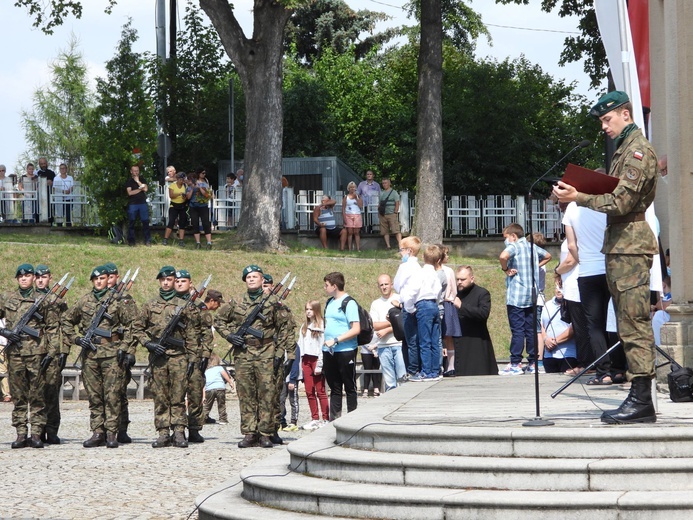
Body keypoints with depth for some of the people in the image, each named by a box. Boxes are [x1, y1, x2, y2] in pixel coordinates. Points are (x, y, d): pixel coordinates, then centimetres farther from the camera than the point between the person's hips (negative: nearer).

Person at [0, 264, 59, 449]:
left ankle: (36, 434, 1)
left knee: (37, 395, -1)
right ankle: (21, 434, 6)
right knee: (18, 395, 3)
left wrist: (51, 353, -5)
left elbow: (53, 328, 3)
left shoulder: (43, 300, 5)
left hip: (37, 352, -2)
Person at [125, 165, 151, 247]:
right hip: (133, 204, -2)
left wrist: (138, 181, -4)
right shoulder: (129, 181, 6)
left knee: (145, 222, -5)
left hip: (143, 203, 2)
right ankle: (131, 241, 6)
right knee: (131, 223, 0)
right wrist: (140, 189, -6)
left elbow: (146, 189, -4)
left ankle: (147, 240, -3)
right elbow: (130, 192, -8)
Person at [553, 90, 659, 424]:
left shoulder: (638, 150, -10)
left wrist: (579, 197, -16)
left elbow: (621, 202, -18)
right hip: (618, 244, 10)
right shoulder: (622, 149, 21)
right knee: (628, 322, 10)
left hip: (631, 244, -10)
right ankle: (638, 399, 12)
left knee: (634, 321, -12)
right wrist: (576, 195, 7)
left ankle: (642, 401, -13)